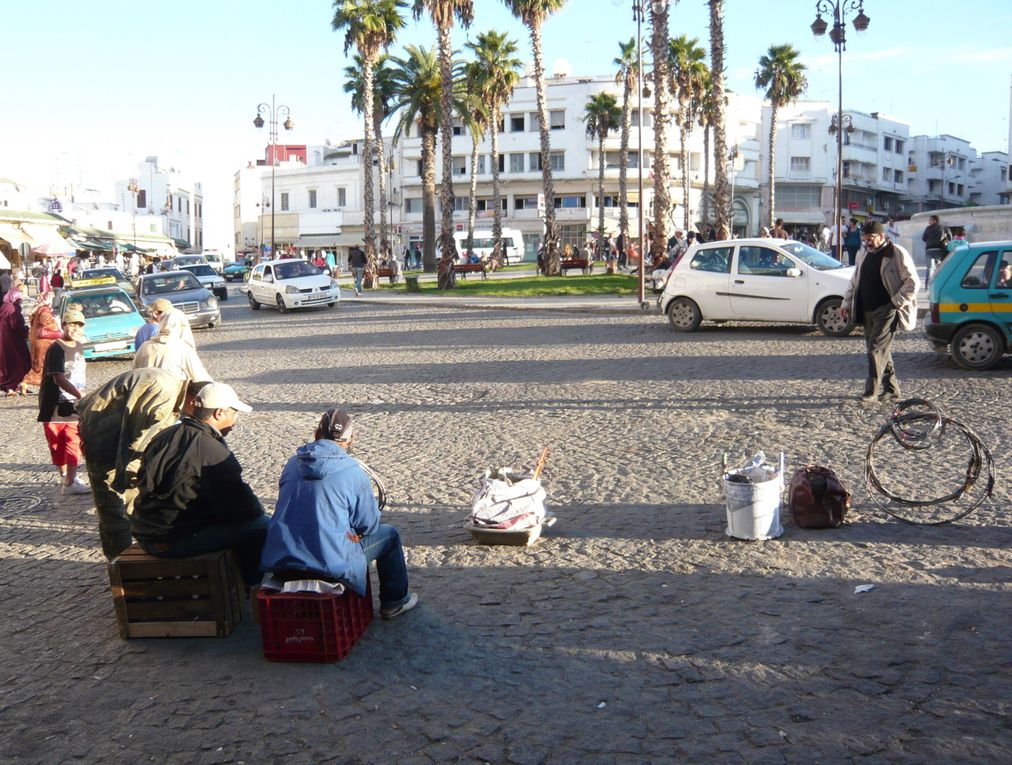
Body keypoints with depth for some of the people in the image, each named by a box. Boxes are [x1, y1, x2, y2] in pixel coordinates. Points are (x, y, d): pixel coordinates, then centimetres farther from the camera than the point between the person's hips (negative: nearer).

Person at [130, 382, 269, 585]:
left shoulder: (164, 437, 9)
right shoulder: (212, 451, -19)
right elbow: (238, 506, -16)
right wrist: (259, 512, 6)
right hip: (174, 542, -10)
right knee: (263, 527, -7)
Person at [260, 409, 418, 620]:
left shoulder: (292, 464, 7)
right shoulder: (354, 472, -8)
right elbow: (368, 525, -2)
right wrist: (354, 532, 23)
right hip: (330, 564, -6)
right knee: (389, 535, 17)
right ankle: (394, 601, 31)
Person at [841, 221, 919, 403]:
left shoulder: (897, 254, -7)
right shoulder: (864, 254, 15)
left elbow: (912, 283, -7)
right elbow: (854, 281, 23)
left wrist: (896, 302, -15)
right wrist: (847, 303, 15)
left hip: (886, 310, -7)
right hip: (867, 311, 7)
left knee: (876, 348, -14)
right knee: (881, 349, 11)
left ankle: (871, 390, -12)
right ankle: (891, 388, 20)